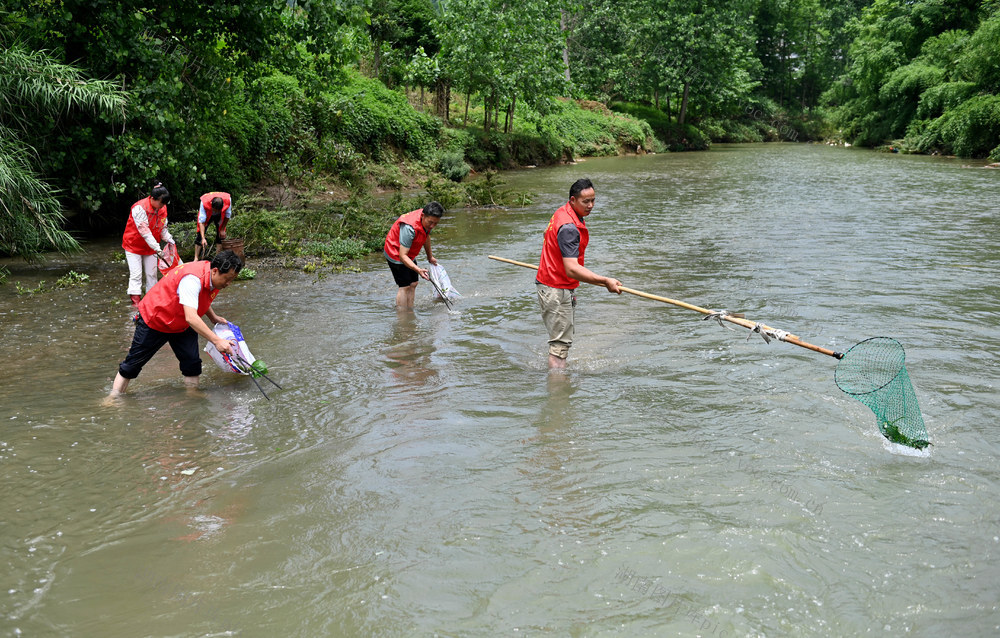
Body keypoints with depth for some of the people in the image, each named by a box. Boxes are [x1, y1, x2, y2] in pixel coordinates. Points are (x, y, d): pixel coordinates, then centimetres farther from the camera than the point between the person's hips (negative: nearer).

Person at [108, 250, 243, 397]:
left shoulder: (215, 277, -10)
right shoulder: (193, 279, -38)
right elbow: (191, 317, -47)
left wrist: (213, 317, 2)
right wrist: (216, 340, -52)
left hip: (181, 325, 7)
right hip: (154, 319, -7)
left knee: (192, 362, -4)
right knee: (132, 364, 5)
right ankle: (114, 397, 19)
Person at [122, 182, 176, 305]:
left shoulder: (162, 208, -3)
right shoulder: (139, 208, -26)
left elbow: (163, 228, 9)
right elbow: (144, 231, -30)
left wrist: (169, 240, -10)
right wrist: (157, 249, -34)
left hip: (150, 247, 6)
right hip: (134, 245, -6)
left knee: (152, 273, 7)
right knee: (136, 274, -8)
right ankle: (135, 300, -8)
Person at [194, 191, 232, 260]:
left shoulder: (228, 201, -38)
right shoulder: (204, 203, -42)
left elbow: (227, 216, -16)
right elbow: (201, 222, -39)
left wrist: (222, 229, -10)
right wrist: (203, 238, -46)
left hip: (220, 216, 2)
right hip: (207, 215, -2)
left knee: (221, 235, -7)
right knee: (200, 235, -10)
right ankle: (196, 259, -8)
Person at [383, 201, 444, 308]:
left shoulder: (427, 220, -11)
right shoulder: (409, 228, -38)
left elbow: (426, 237, 13)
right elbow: (402, 256, -39)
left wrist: (430, 257, 24)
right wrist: (418, 270, -51)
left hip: (409, 254, 9)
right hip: (396, 254, -9)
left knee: (413, 284, 7)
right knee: (405, 286, -13)